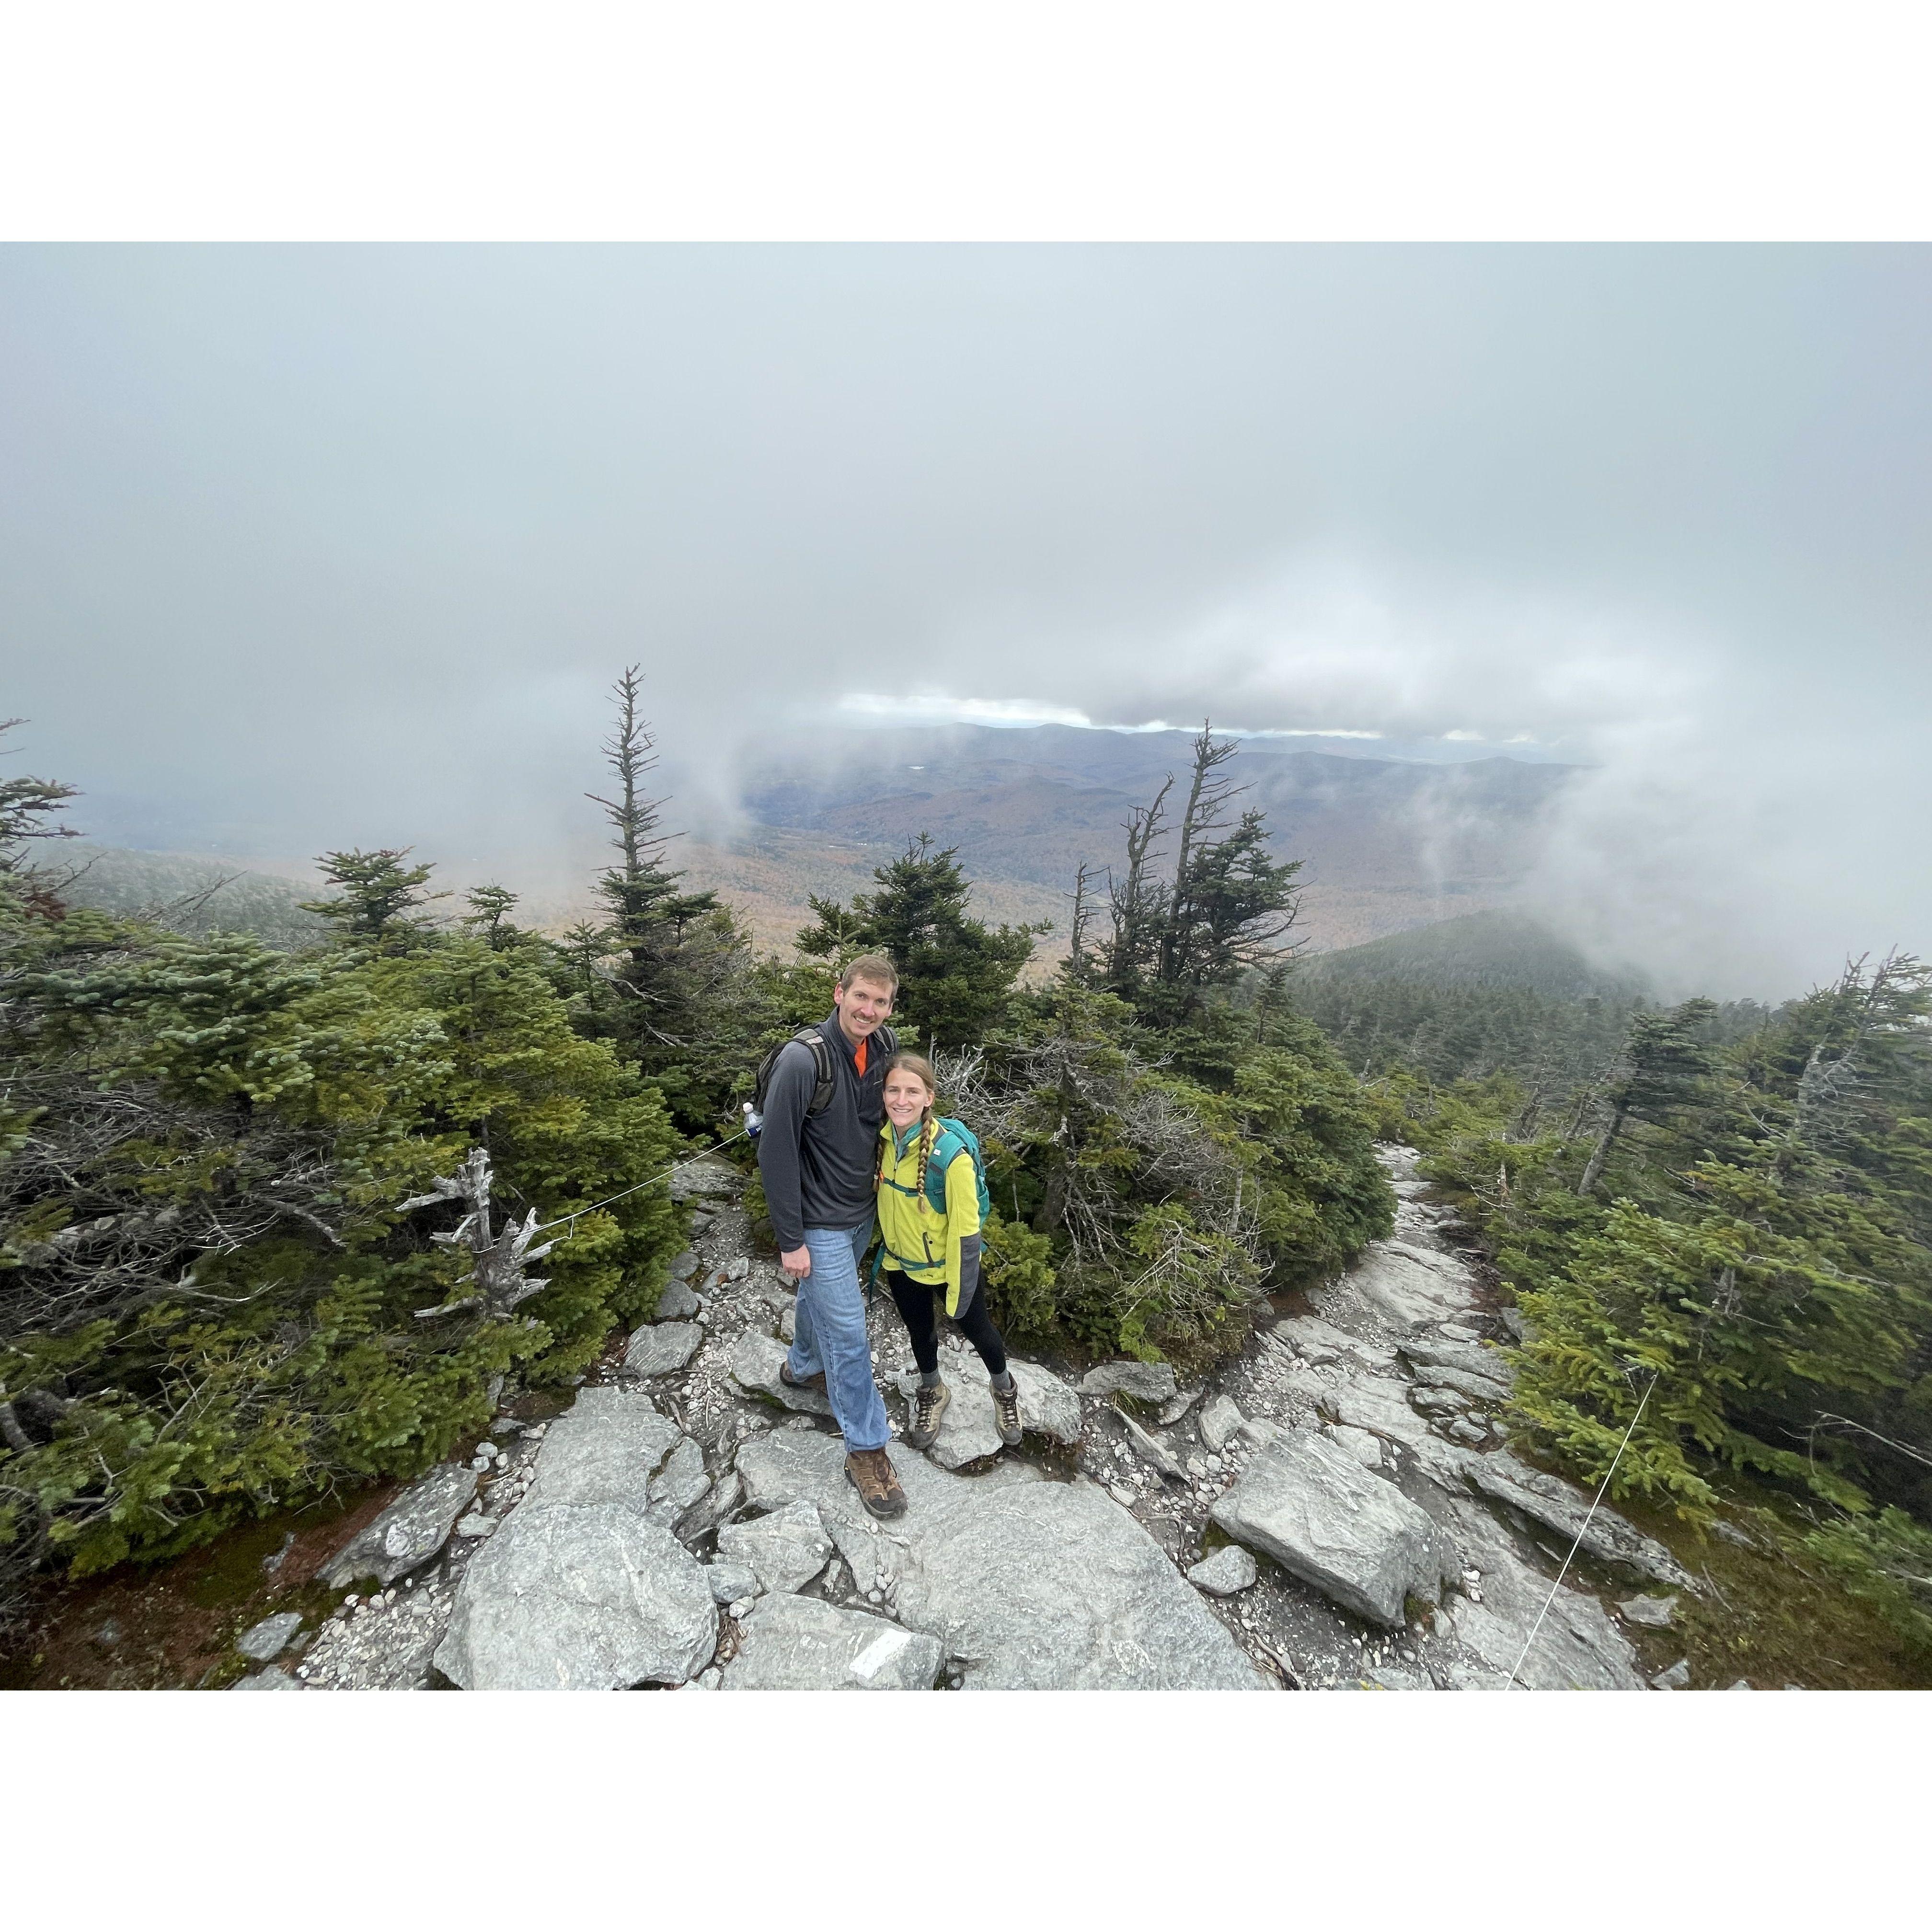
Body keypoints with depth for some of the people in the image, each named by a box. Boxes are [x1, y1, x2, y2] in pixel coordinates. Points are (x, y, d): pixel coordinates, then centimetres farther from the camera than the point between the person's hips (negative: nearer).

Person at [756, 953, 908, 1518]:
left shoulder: (885, 1047, -8)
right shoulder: (803, 1060, -28)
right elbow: (776, 1153, -22)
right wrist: (790, 1240, -17)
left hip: (862, 1212, 6)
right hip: (820, 1222, -6)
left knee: (821, 1297, 29)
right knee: (849, 1334, 3)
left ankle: (802, 1367, 56)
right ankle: (866, 1449, 22)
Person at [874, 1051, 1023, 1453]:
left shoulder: (950, 1155, -33)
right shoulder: (883, 1138, -16)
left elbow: (966, 1232, -23)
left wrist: (960, 1293, -16)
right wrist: (885, 1250, 13)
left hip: (949, 1265, -4)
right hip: (901, 1262, 4)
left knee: (976, 1329, 21)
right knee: (919, 1331, 27)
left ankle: (1004, 1391, 52)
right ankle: (933, 1393, 57)